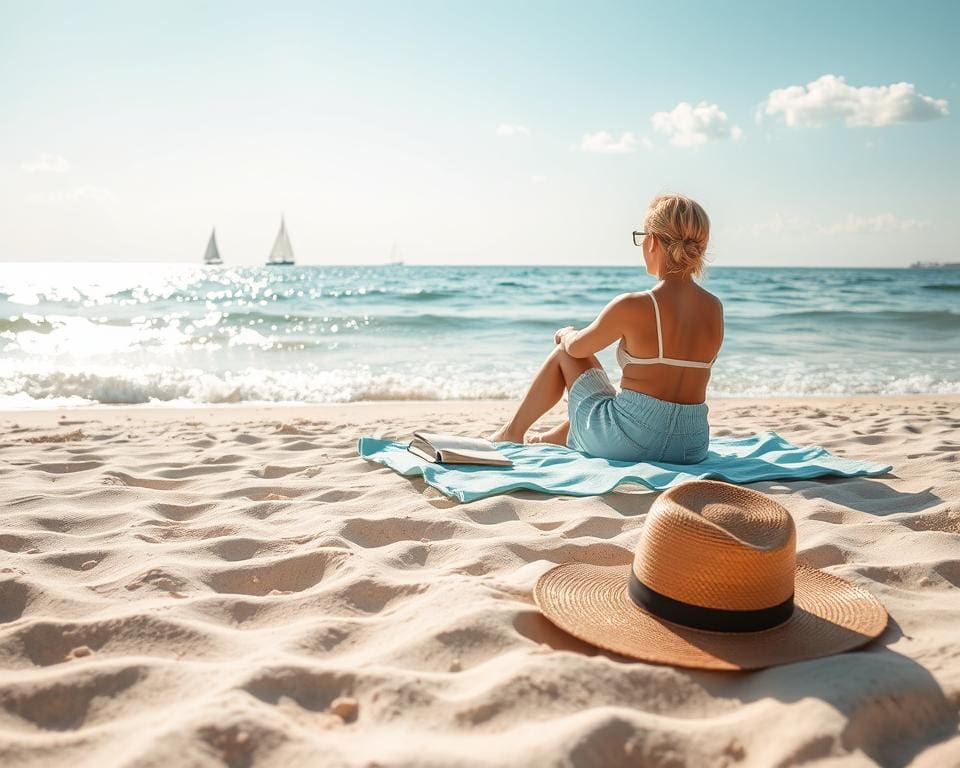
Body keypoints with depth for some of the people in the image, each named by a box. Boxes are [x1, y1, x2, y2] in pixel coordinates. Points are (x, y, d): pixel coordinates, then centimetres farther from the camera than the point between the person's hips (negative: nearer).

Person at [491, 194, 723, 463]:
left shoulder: (632, 306, -17)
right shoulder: (714, 309, -1)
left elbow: (576, 348, 0)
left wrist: (566, 334, 24)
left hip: (629, 441, -5)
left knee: (565, 352, 19)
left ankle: (513, 431, 36)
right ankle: (554, 439, 56)